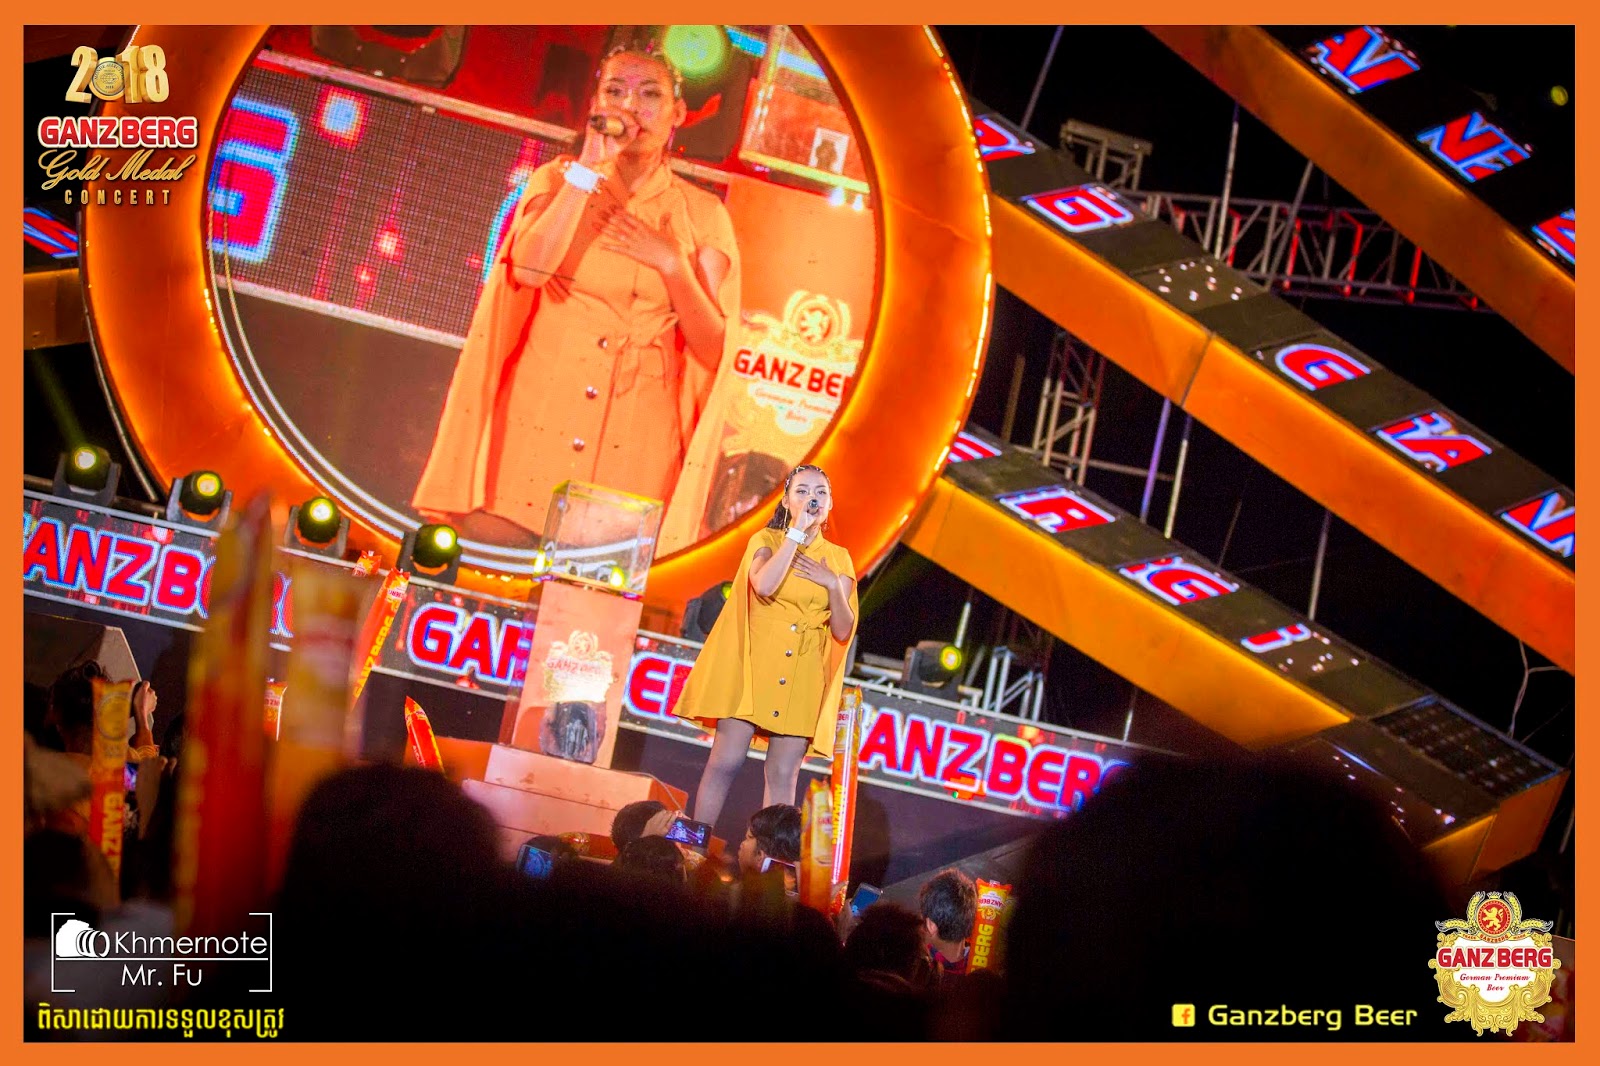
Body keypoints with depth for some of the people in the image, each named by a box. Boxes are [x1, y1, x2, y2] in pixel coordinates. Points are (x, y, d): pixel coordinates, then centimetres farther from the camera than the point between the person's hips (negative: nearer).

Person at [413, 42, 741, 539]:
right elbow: (529, 270, -13)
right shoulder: (559, 180, 7)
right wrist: (589, 166, -12)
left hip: (635, 445, 0)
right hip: (536, 423, 0)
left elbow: (713, 349, 1)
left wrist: (671, 263, -11)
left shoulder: (702, 214, 6)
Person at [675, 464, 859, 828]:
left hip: (802, 681, 2)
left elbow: (843, 631, 7)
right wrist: (797, 531, -13)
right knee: (725, 762, -8)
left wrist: (834, 584, -8)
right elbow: (764, 585, -18)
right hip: (754, 666, -2)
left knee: (783, 775, -1)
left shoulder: (838, 560, 13)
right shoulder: (766, 540, 6)